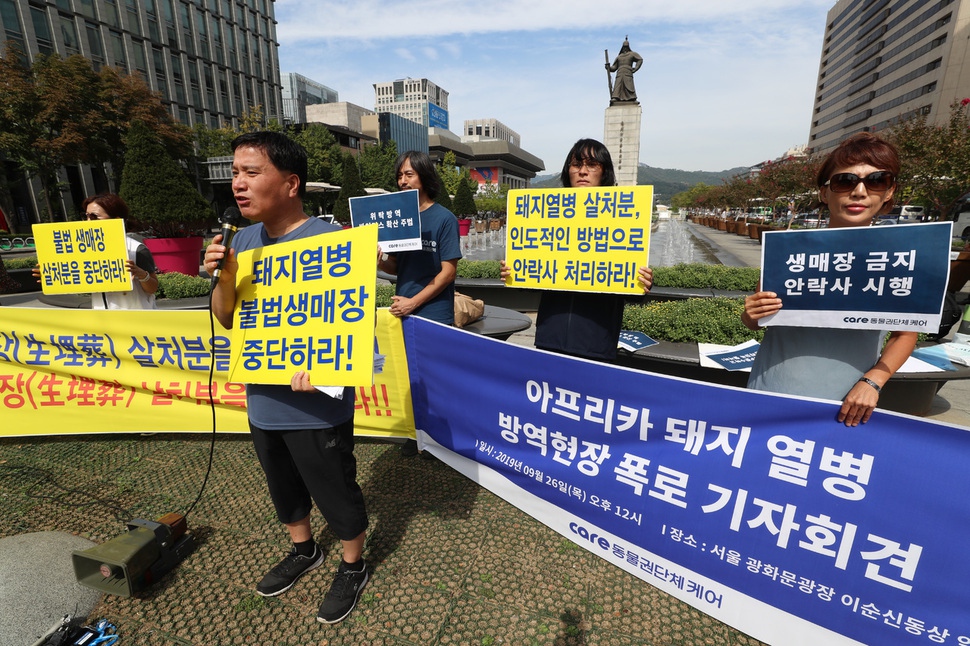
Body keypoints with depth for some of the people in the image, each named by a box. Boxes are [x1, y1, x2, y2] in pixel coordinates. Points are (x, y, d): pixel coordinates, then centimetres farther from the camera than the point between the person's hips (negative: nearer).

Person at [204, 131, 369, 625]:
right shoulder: (242, 241, 3)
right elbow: (226, 319, 7)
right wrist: (224, 277, -12)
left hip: (316, 407, -7)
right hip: (263, 402, 7)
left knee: (335, 492, 13)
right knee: (283, 488, 26)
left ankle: (353, 567, 39)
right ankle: (303, 550, 52)